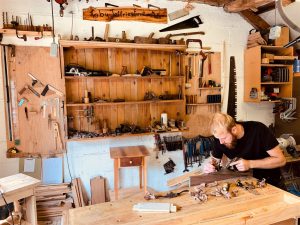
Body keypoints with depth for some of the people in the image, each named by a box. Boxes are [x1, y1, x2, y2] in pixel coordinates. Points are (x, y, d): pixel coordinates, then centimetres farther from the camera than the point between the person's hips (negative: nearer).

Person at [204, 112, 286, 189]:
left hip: (270, 183, -1)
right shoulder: (221, 136, -13)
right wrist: (210, 164, -19)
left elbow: (281, 160, -17)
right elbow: (215, 159, 4)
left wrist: (250, 164, -27)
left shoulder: (259, 130, -22)